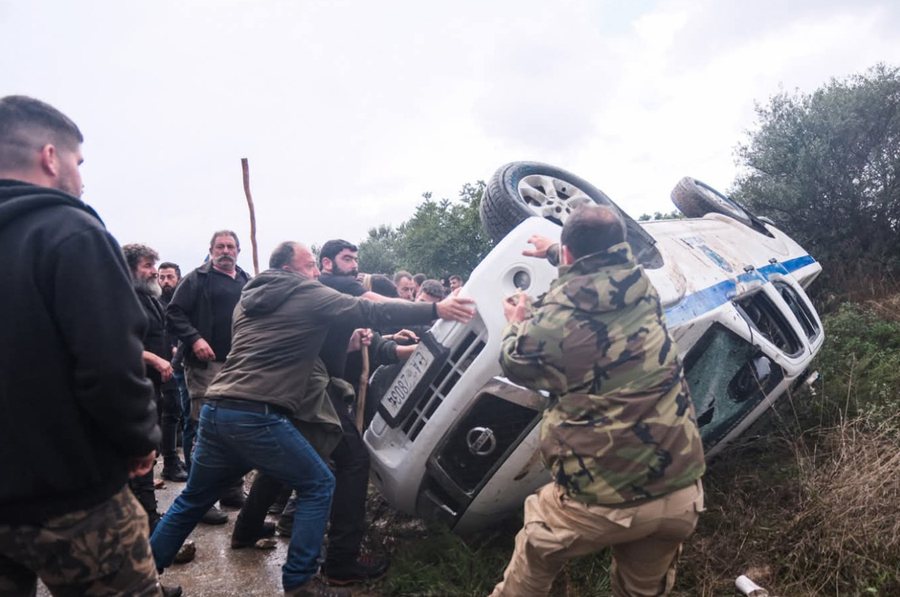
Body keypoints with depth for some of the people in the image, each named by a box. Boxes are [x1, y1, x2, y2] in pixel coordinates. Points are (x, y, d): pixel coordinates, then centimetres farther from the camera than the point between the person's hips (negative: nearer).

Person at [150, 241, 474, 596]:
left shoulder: (249, 298, 21)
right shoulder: (310, 295, 0)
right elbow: (373, 312, -3)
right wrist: (436, 309, -1)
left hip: (215, 409, 8)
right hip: (256, 416, -7)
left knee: (193, 499, 23)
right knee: (318, 486, 7)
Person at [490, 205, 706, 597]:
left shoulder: (555, 317, -15)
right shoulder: (643, 288, 0)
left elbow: (514, 364, 7)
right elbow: (604, 270, 25)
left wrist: (517, 324, 27)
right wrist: (554, 252, 42)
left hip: (603, 500, -5)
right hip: (679, 492, 5)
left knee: (534, 560, 25)